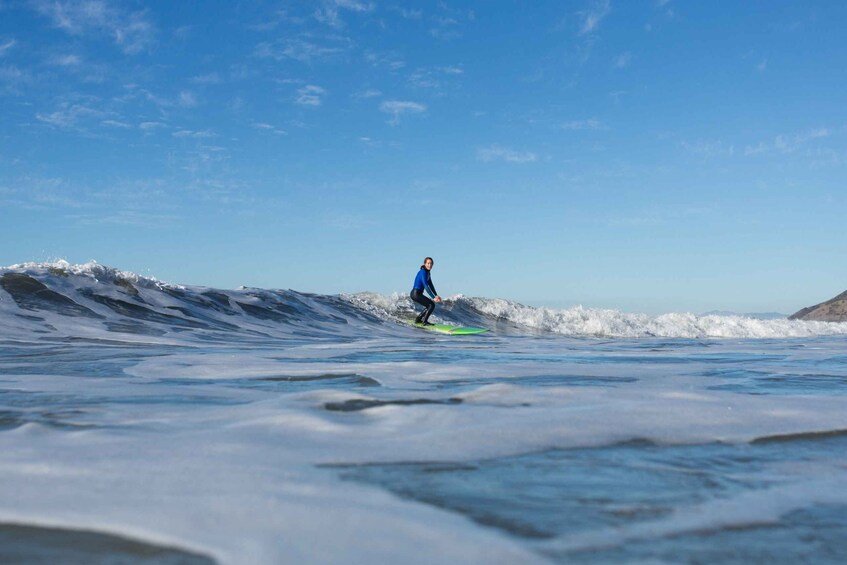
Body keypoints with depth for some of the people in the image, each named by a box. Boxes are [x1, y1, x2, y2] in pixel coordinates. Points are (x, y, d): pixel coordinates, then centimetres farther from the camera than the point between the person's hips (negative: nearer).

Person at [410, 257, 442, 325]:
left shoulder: (427, 272, 13)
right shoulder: (423, 272, -17)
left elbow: (430, 285, 17)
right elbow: (426, 286, -25)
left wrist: (436, 295, 8)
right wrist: (433, 297, -28)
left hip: (417, 294, 10)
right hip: (416, 293, -10)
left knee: (429, 306, 20)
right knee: (432, 305, -11)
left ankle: (418, 319, 22)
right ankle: (425, 321, -11)